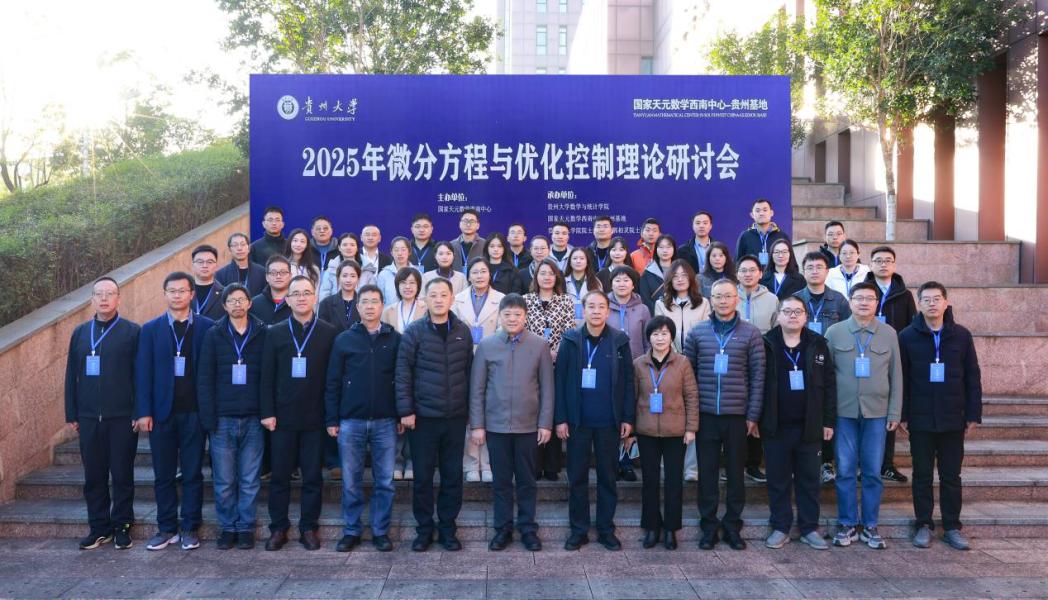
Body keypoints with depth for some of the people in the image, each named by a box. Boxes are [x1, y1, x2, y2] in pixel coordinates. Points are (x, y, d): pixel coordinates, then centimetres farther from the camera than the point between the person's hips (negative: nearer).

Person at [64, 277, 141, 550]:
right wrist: (71, 414, 8)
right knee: (93, 475, 9)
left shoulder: (132, 331, -3)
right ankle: (99, 527, 21)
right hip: (89, 417, 4)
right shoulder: (80, 332, 10)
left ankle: (122, 526, 18)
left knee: (122, 474, 5)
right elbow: (71, 375, 11)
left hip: (122, 417, -4)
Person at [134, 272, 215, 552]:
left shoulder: (207, 327, 2)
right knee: (163, 475, 8)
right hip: (162, 412, 2)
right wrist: (143, 412, -5)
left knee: (192, 474, 5)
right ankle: (166, 528, 19)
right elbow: (142, 372, 2)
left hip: (194, 412, -1)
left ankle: (190, 529, 14)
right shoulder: (151, 329, 6)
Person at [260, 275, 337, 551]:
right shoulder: (275, 333, 6)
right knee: (279, 476, 7)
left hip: (315, 417, -1)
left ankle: (309, 528, 17)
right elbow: (267, 376, 4)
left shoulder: (329, 333, 2)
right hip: (282, 416, 1)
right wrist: (267, 412, -4)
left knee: (313, 476, 6)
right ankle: (278, 528, 19)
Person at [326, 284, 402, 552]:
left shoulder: (395, 339, 3)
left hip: (385, 422, 0)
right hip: (350, 421, 0)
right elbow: (333, 382, 4)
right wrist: (331, 420, 0)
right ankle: (351, 531, 20)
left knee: (385, 481, 5)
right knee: (351, 481, 7)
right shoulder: (344, 339, 4)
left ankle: (381, 531, 18)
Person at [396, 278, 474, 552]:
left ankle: (447, 528, 22)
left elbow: (468, 372, 9)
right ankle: (424, 529, 20)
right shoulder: (414, 331, -4)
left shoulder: (463, 331, 5)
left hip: (456, 417, 2)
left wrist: (468, 407, 8)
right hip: (423, 416, -2)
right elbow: (403, 373, -5)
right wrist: (406, 410, -10)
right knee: (423, 475, 6)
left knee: (453, 475, 8)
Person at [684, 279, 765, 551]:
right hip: (706, 414, 1)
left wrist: (753, 416, -3)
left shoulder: (751, 334, 1)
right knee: (707, 472, 6)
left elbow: (757, 377, 1)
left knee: (736, 472, 8)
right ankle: (709, 525, 17)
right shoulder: (697, 332, 4)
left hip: (738, 415, -1)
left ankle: (733, 526, 20)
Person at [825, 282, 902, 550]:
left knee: (873, 472, 6)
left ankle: (870, 526, 17)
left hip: (877, 412, 1)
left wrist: (895, 412, 4)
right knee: (845, 470, 4)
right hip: (843, 412, -1)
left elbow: (896, 375, 8)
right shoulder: (834, 332, 1)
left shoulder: (889, 334, 5)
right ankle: (847, 524, 15)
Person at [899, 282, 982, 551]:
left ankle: (952, 527, 18)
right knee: (922, 475, 7)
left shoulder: (961, 335, 2)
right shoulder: (907, 336, -2)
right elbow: (901, 379, -2)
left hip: (953, 419, 1)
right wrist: (902, 415, -5)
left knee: (951, 476, 8)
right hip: (920, 419, -1)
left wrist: (973, 414, 0)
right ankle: (924, 526, 17)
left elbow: (973, 377, 4)